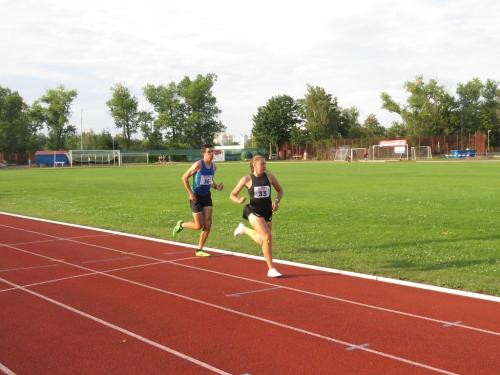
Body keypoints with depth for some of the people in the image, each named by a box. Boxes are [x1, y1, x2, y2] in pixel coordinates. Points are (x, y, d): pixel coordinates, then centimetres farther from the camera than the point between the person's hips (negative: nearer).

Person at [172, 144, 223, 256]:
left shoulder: (213, 166, 2)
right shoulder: (198, 165, -18)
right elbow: (184, 177, -13)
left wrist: (216, 186, -4)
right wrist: (190, 193, -18)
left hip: (207, 196, 6)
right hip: (196, 197, -6)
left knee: (208, 224, -2)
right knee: (199, 225, -4)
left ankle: (199, 249, 12)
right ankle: (181, 224, 27)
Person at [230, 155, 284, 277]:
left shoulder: (269, 176, -1)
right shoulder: (247, 179, -8)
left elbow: (280, 191, 13)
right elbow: (232, 195, -1)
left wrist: (276, 201, -6)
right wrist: (239, 200, -23)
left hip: (267, 212, 5)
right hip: (254, 212, -5)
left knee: (263, 241, 16)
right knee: (267, 237, -21)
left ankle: (244, 229, 44)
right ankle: (271, 269, -9)